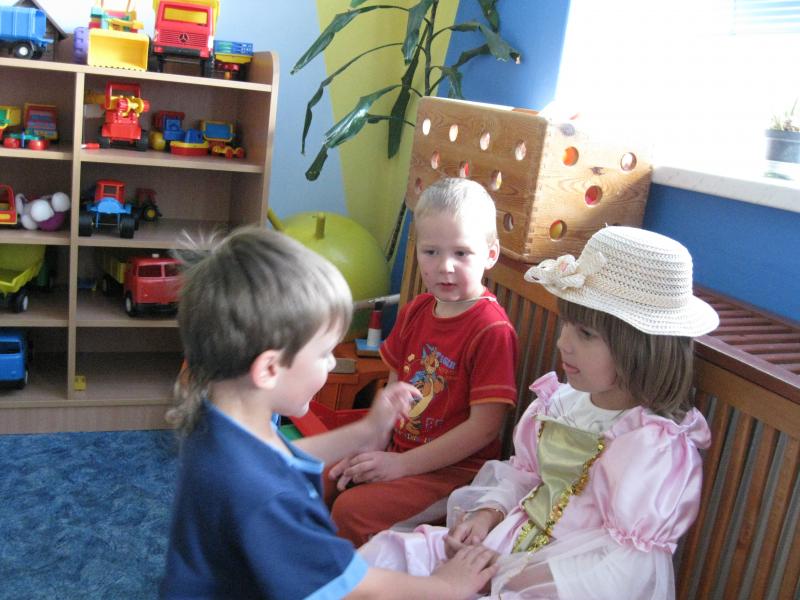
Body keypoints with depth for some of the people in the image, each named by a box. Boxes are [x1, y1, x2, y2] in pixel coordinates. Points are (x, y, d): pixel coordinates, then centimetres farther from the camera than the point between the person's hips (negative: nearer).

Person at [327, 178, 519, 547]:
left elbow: (484, 426, -21)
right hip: (398, 451, 8)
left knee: (352, 510, -22)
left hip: (454, 469, -7)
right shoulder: (415, 311, 5)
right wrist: (369, 449, -2)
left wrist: (402, 464, -18)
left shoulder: (492, 330, -19)